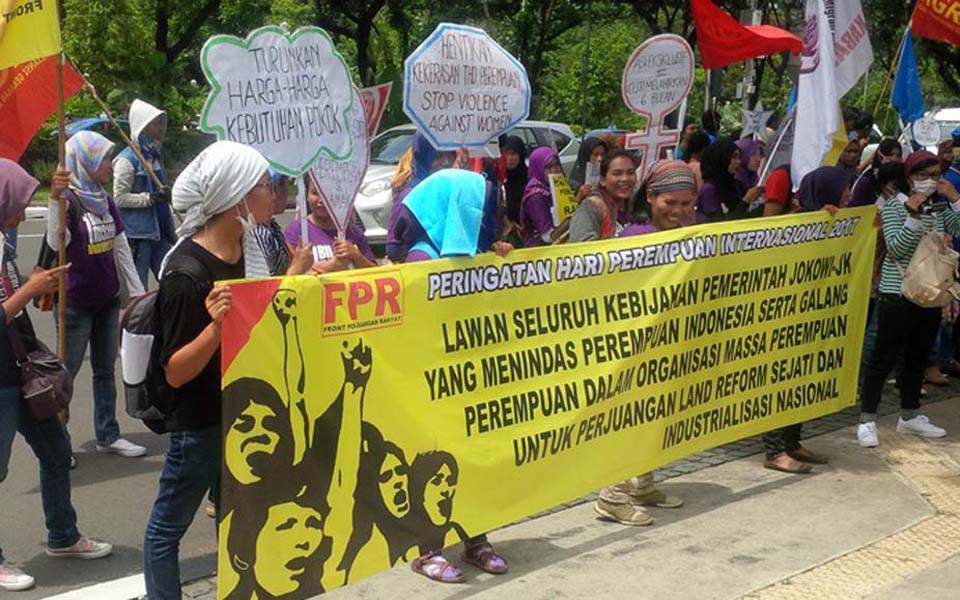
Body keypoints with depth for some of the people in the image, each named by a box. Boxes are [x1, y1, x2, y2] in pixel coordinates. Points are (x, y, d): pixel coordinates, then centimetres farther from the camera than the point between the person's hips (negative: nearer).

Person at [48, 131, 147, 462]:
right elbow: (56, 242, -33)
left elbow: (121, 248, 11)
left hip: (107, 300, 7)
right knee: (67, 371, 3)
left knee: (105, 369, 13)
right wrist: (55, 199, -43)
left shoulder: (105, 201, 6)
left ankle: (108, 435, 22)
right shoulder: (68, 201, -16)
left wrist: (138, 292, 9)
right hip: (76, 303, -7)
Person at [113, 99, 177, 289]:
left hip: (159, 231, 8)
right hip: (137, 234, -8)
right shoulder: (127, 160, -11)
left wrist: (171, 230, 21)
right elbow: (119, 198, -14)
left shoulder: (155, 155, 14)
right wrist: (150, 198, -21)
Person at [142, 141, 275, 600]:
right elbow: (176, 373, -21)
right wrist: (215, 326, -37)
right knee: (169, 527, 9)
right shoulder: (187, 274, -24)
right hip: (200, 423, -8)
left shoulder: (247, 250, 0)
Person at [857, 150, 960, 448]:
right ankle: (867, 421, 3)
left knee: (918, 357, 15)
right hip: (898, 292, -6)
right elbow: (896, 248, -18)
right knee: (883, 357, -4)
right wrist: (915, 215, -24)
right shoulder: (895, 206, -8)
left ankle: (909, 416, 29)